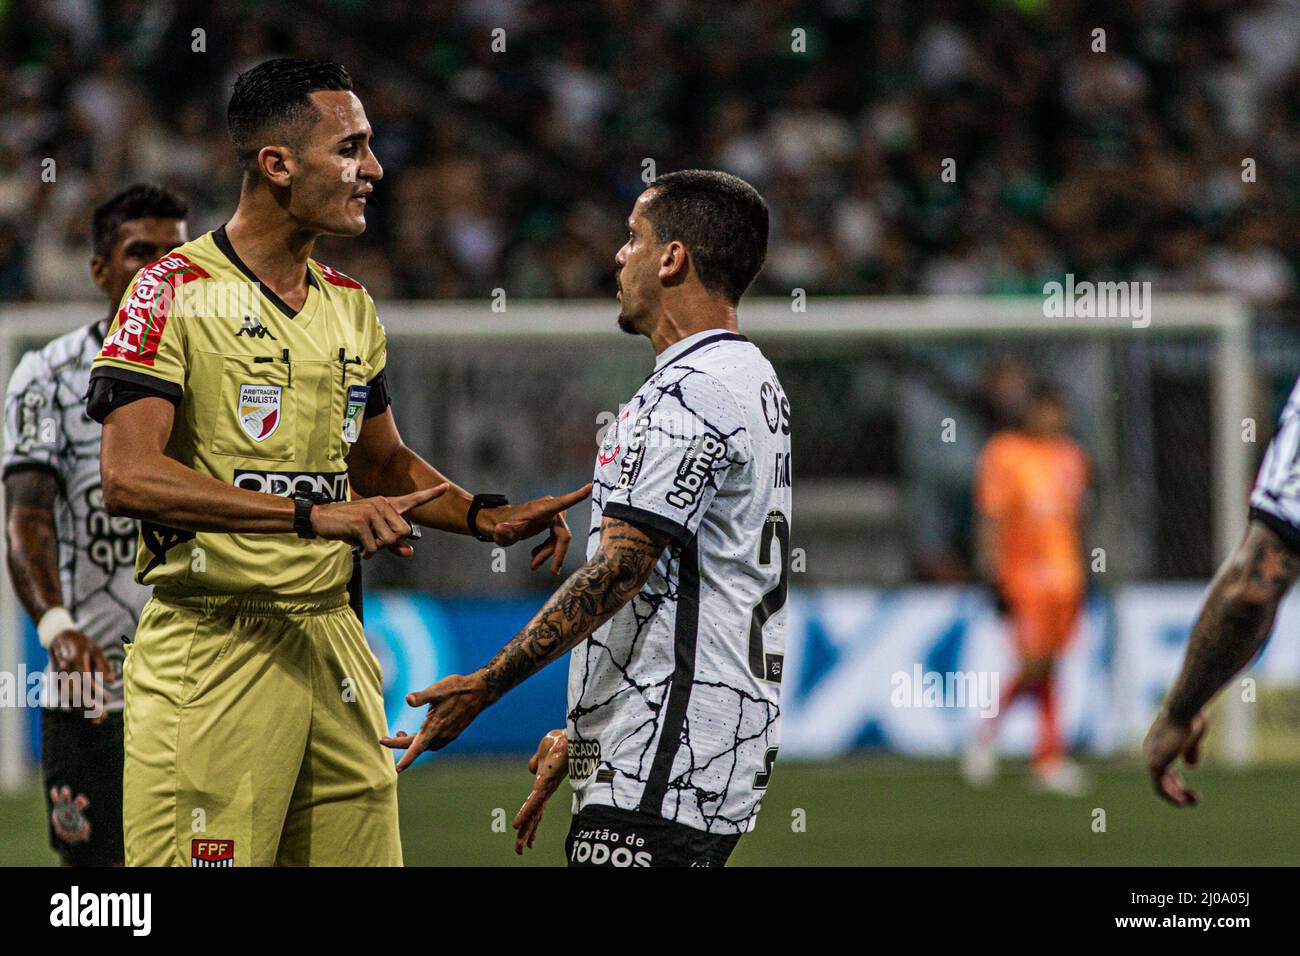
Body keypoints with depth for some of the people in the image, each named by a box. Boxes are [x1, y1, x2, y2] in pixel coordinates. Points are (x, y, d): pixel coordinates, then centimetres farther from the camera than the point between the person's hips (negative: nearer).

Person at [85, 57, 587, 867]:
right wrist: (315, 516, -24)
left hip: (331, 641, 7)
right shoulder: (175, 292, -8)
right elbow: (129, 478, -19)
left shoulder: (350, 307, 16)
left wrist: (483, 517, 10)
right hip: (211, 643, -7)